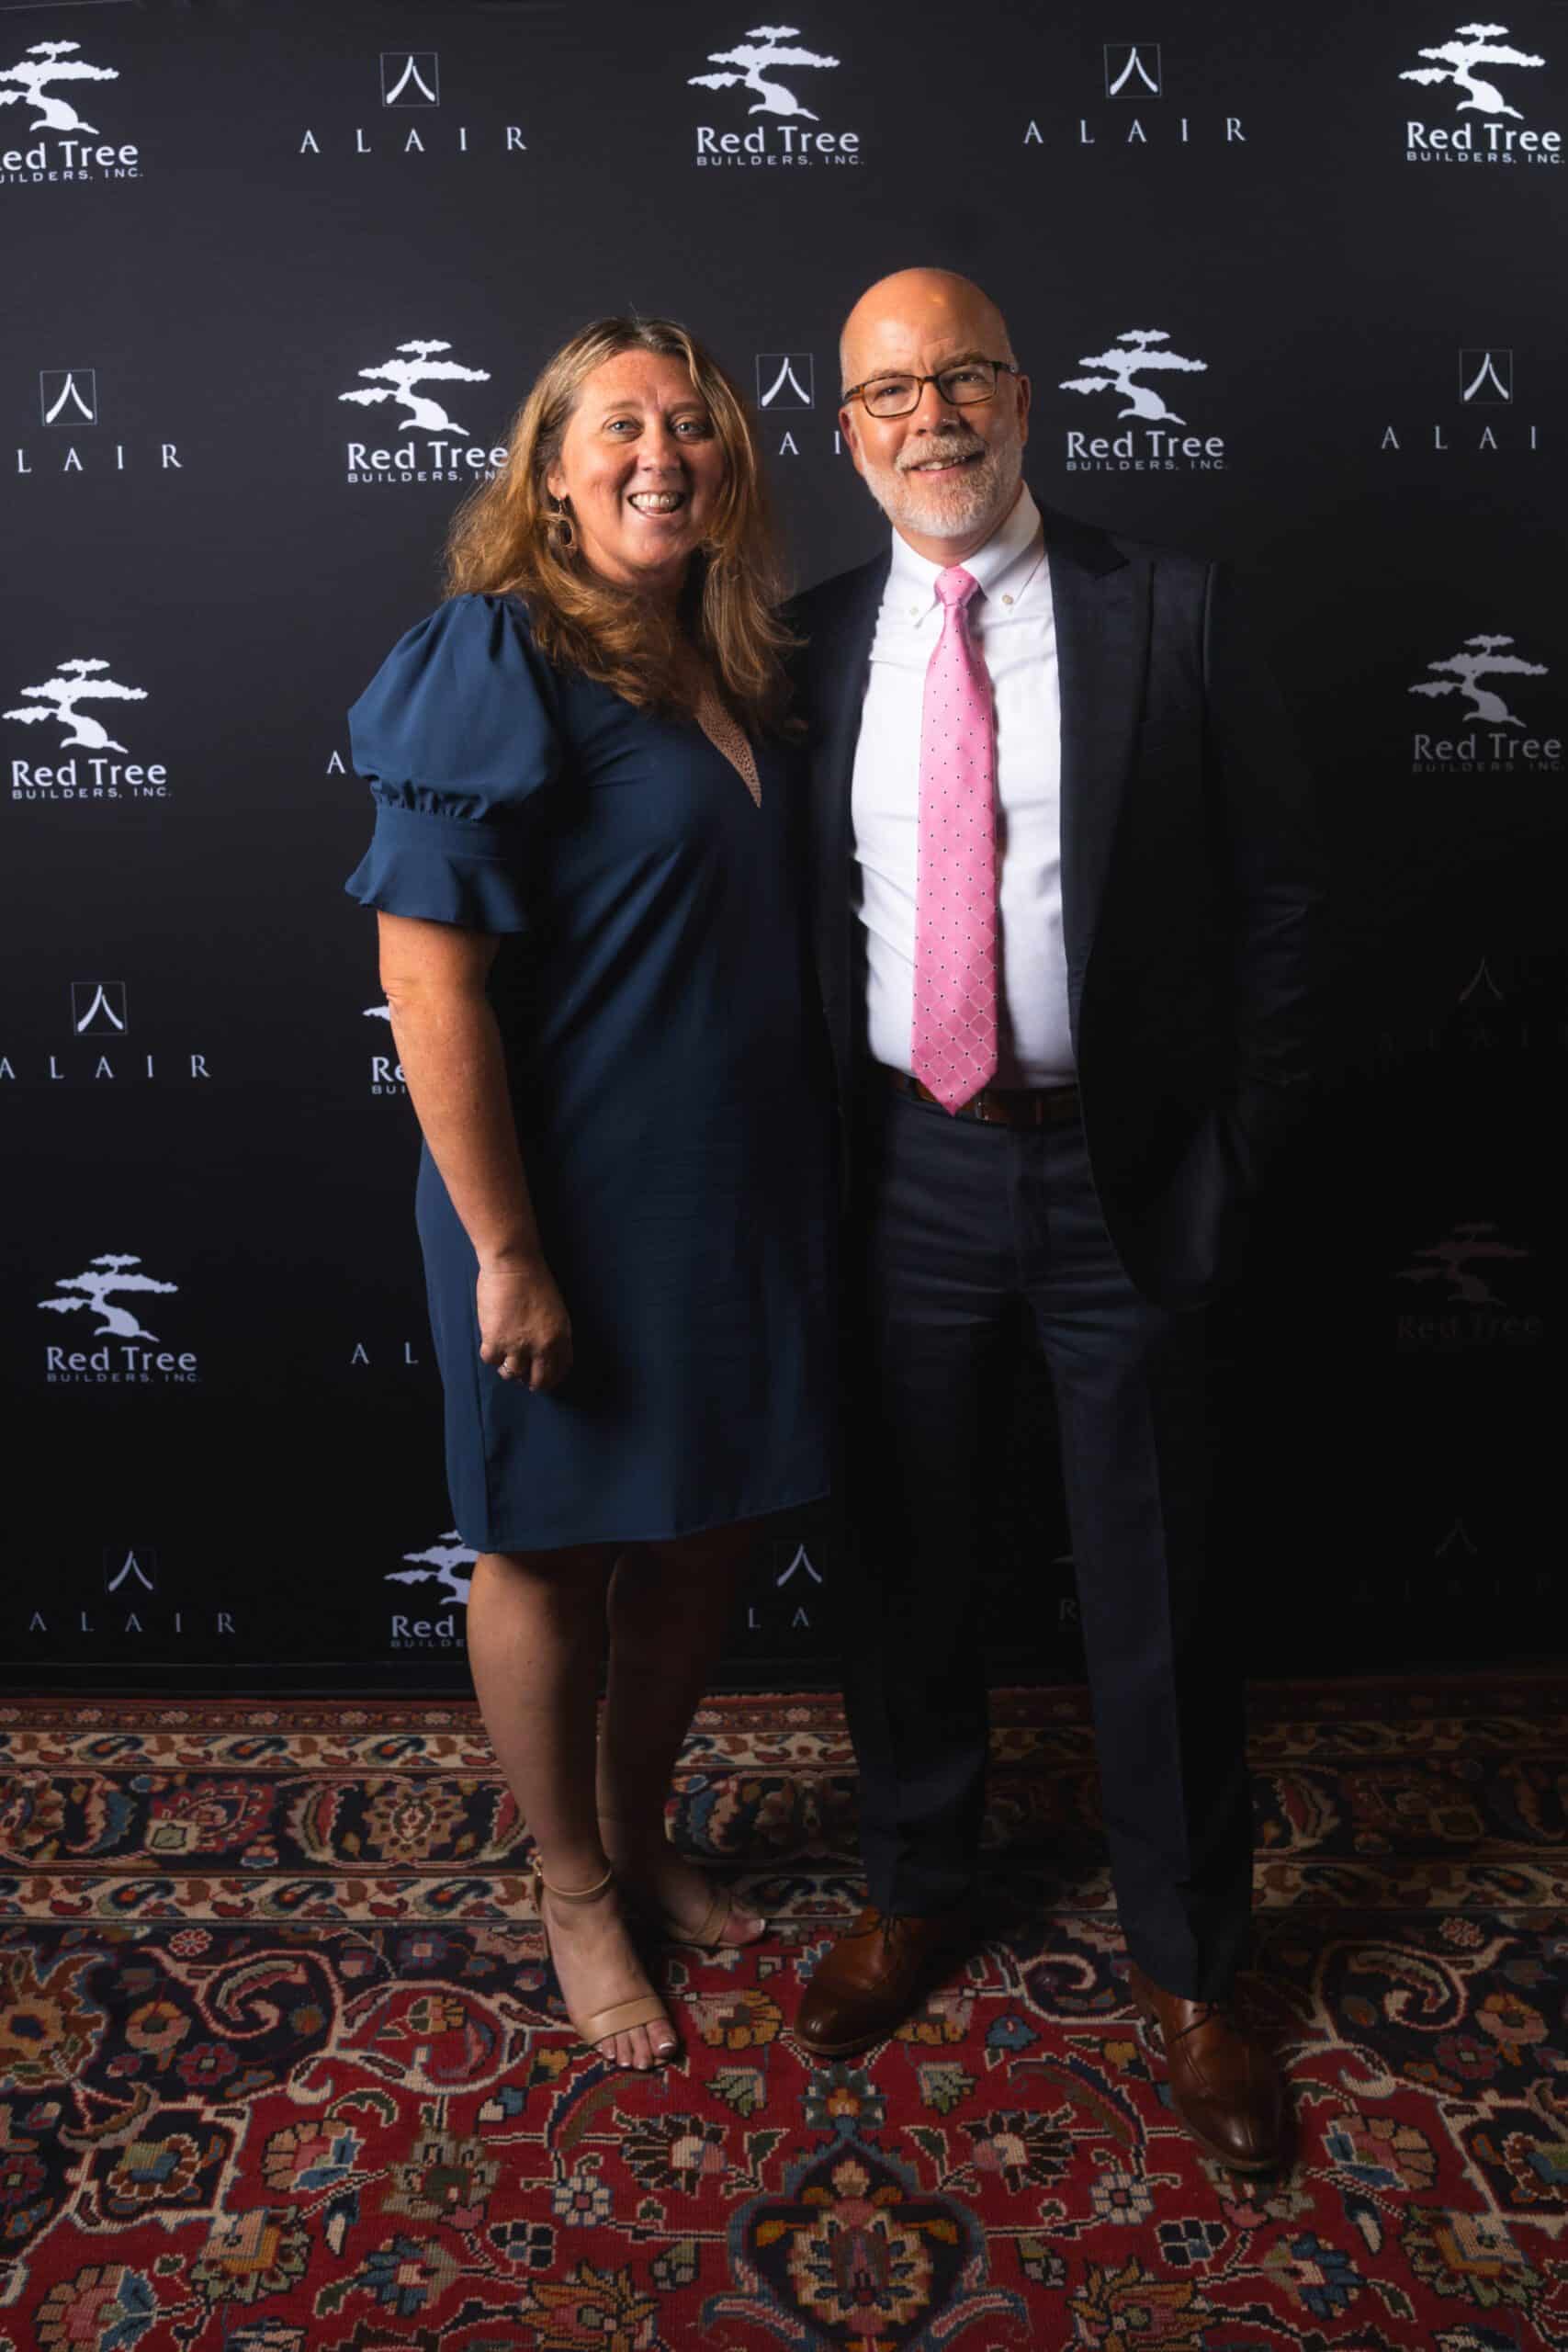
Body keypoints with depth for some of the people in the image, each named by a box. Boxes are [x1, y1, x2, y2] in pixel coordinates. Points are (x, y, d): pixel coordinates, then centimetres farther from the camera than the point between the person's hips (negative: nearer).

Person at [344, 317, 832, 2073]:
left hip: (734, 1192, 8)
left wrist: (788, 1188, 13)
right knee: (548, 1551, 11)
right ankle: (573, 1890, 35)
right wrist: (504, 1251, -20)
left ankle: (638, 1834, 43)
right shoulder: (498, 662, -14)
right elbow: (426, 971, -20)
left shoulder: (728, 666, 10)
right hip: (570, 1204, -8)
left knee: (703, 1532, 19)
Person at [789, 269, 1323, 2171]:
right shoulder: (813, 643, 4)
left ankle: (1185, 1964, 34)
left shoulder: (1172, 615, -2)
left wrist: (1238, 1150, -6)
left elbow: (1272, 895, -1)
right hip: (909, 1172, 2)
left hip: (1121, 1174, -1)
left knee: (1150, 1587, 10)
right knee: (905, 1563, 16)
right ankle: (912, 1891, 41)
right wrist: (811, 1164, 1)